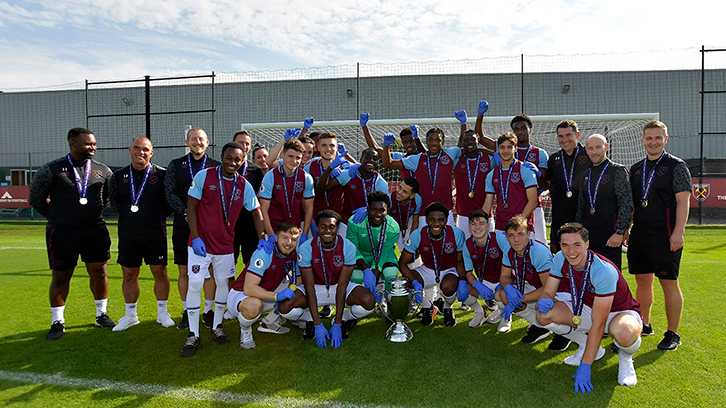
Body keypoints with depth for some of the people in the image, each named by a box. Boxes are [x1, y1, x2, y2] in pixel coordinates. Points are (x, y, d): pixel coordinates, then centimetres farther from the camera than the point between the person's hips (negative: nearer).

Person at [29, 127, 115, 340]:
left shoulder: (103, 170, 5)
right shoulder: (52, 170, -4)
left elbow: (109, 195, 20)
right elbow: (36, 198, 4)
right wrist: (57, 216, 5)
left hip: (95, 230, 3)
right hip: (62, 233, -2)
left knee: (99, 273, 6)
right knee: (61, 277, 5)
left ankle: (101, 315, 23)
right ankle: (57, 321, 20)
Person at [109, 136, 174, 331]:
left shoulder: (161, 174, -2)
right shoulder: (119, 176, 6)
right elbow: (114, 202, 17)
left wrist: (159, 216, -4)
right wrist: (128, 213, 5)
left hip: (155, 233, -3)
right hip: (127, 234, 3)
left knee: (160, 272, 3)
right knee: (129, 274, 9)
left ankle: (162, 313, 18)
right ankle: (131, 315, 24)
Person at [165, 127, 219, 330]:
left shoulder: (215, 166, 7)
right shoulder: (176, 165, 9)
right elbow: (170, 193, 1)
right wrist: (185, 212, -13)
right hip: (183, 224, 1)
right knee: (184, 271, 6)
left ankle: (208, 311, 16)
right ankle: (187, 312, 20)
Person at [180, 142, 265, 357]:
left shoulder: (244, 185, 1)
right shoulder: (203, 176, -8)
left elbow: (256, 212, 5)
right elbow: (191, 207, -6)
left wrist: (262, 239, -3)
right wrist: (195, 236, -13)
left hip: (225, 244, 3)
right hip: (200, 242, -3)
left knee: (223, 283, 11)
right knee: (195, 284, -5)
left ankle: (216, 328, 29)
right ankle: (193, 336, 7)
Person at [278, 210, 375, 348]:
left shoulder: (348, 247, -21)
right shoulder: (305, 249, -21)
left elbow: (342, 286, -20)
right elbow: (309, 287, -20)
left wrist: (337, 325, -24)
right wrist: (318, 325, -25)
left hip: (339, 286, 0)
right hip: (316, 287, 0)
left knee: (369, 302, -29)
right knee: (284, 307, -28)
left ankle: (342, 322, 3)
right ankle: (311, 322, 6)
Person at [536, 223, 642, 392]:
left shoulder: (604, 271, -32)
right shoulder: (560, 259, -15)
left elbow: (598, 324, -32)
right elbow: (548, 292, -6)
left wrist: (585, 366, -32)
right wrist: (543, 301, -33)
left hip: (619, 312, -5)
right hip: (586, 309, 5)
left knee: (625, 334, -41)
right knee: (544, 315, -20)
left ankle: (626, 359, -1)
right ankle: (586, 345, 7)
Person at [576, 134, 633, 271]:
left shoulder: (618, 171, -1)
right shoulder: (586, 175, 17)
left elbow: (626, 204, -8)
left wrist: (619, 232, -15)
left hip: (609, 239, -6)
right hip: (586, 238, 6)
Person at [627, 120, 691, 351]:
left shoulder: (676, 166, -2)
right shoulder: (636, 169, 14)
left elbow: (683, 201, -9)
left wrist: (678, 232, -17)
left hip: (665, 236, -5)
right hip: (639, 235, 6)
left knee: (669, 283, 1)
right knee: (642, 280, 12)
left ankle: (673, 334, 12)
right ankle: (644, 325, 26)